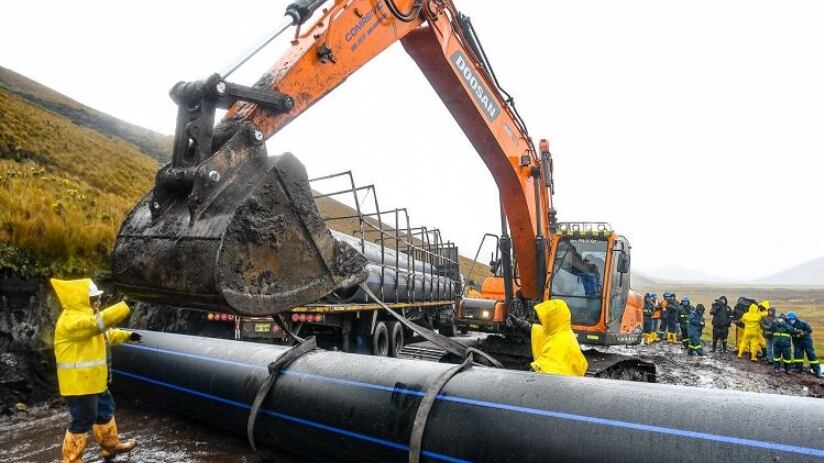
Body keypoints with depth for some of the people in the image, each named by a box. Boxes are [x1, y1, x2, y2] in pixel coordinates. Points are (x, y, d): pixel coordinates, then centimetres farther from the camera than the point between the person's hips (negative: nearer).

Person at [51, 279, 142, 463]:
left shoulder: (83, 317, 13)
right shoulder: (71, 320, -22)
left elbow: (106, 333, 24)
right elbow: (100, 322, -38)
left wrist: (128, 335, 14)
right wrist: (125, 305, -34)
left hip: (94, 380, 11)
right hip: (79, 383, -11)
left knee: (105, 411, 21)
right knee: (82, 422, 1)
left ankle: (111, 445, 36)